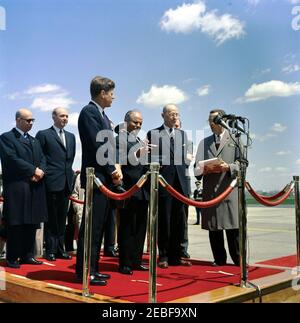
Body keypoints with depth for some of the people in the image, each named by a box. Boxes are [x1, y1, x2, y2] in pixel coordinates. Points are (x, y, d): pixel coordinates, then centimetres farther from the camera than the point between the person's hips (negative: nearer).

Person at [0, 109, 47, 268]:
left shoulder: (35, 141, 22)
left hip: (35, 188, 6)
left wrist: (40, 172, -7)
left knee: (32, 223, 7)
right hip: (16, 187, -6)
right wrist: (33, 170, -12)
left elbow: (42, 159, 13)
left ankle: (27, 255, 16)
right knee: (16, 224, -2)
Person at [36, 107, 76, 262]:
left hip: (66, 182, 5)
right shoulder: (43, 134, -1)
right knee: (51, 218, 1)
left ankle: (60, 248, 18)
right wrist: (43, 173, -5)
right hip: (51, 182, -5)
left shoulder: (71, 136, 16)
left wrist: (69, 172, 10)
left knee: (62, 217, 11)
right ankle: (50, 250, 8)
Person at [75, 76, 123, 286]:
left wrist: (116, 167, 2)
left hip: (106, 178, 9)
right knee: (91, 226, -6)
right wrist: (112, 171, -11)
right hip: (97, 177, -9)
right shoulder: (89, 111, -8)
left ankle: (93, 268, 20)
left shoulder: (104, 116, 20)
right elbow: (96, 145, -16)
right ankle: (84, 271, 1)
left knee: (99, 227, 12)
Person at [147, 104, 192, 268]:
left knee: (179, 220, 6)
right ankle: (163, 256, 11)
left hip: (180, 182, 4)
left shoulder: (183, 134, 17)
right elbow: (149, 158, 1)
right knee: (164, 220, 0)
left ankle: (175, 256, 16)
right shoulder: (153, 134, 3)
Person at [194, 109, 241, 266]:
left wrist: (228, 167, -15)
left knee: (233, 225, -4)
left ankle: (239, 259, 6)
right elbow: (198, 165, 15)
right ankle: (219, 259, 14)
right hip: (210, 188, 3)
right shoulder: (204, 142, 20)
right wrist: (203, 170, -7)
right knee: (213, 226, 4)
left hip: (229, 187, -3)